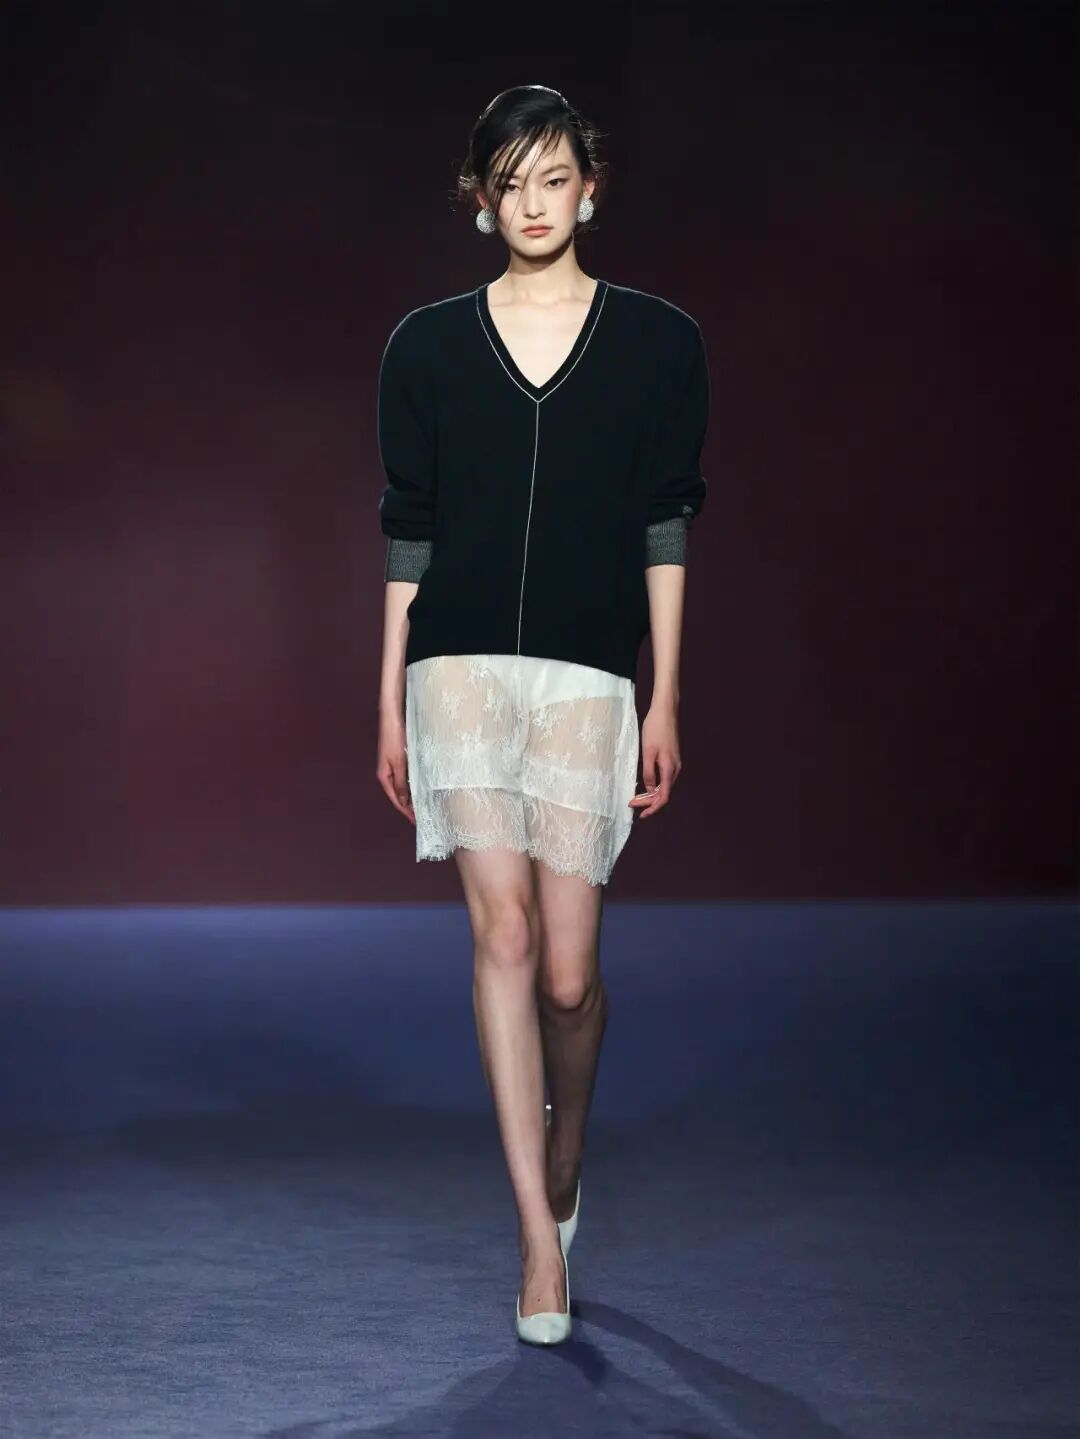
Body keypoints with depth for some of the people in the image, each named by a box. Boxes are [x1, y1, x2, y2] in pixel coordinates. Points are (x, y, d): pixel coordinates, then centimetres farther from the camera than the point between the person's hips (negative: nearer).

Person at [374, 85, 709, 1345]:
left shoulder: (657, 342, 6)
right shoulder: (429, 345, 9)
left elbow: (664, 528, 6)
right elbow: (407, 530, 11)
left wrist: (665, 701, 3)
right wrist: (390, 704, 9)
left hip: (588, 673, 0)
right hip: (460, 662, 1)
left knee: (567, 969, -1)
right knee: (503, 932, -14)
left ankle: (562, 1166, 31)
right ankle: (541, 1242, -11)